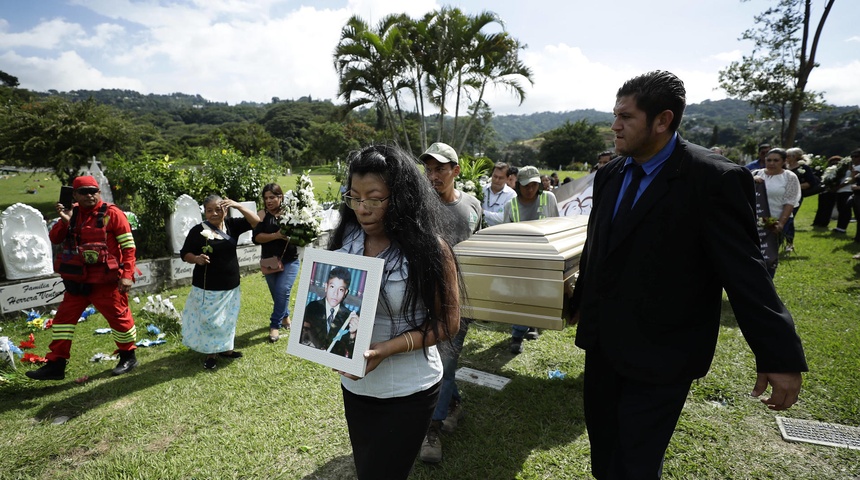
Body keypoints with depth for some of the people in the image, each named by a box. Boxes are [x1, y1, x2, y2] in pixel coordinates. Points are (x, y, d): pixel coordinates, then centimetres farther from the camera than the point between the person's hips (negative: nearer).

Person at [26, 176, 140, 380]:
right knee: (63, 317, 9)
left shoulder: (112, 214, -10)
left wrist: (127, 275, -17)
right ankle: (55, 365, 20)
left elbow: (128, 246, -12)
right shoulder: (72, 214, 9)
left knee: (119, 316, 3)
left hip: (105, 281, -6)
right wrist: (64, 221, -9)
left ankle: (128, 357, 22)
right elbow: (55, 239, 9)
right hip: (77, 280, 6)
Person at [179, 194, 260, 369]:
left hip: (230, 286, 4)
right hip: (207, 288, -4)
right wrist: (196, 259, -26)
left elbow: (255, 221, -6)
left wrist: (238, 205, -17)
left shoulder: (231, 225, 0)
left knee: (227, 321, 17)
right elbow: (184, 254, -4)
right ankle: (210, 353, 22)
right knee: (209, 321, 4)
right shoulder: (198, 230, -10)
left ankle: (224, 348, 34)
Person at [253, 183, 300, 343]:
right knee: (277, 294, 14)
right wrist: (276, 235, -25)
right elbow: (256, 237, -13)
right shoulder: (262, 215, -4)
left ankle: (275, 326, 2)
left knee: (283, 292, -11)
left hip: (290, 260, -2)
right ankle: (285, 317, 38)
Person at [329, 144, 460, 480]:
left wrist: (387, 349, -25)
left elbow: (447, 322, -14)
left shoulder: (429, 248, -18)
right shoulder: (346, 240, -5)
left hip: (408, 392, -5)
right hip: (355, 385, 5)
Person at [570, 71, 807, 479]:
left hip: (659, 351, -6)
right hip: (602, 339, 7)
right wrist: (581, 303, 23)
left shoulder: (713, 179, -16)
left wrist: (780, 356, -12)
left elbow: (745, 272, -15)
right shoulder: (610, 175, 4)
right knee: (602, 444, 21)